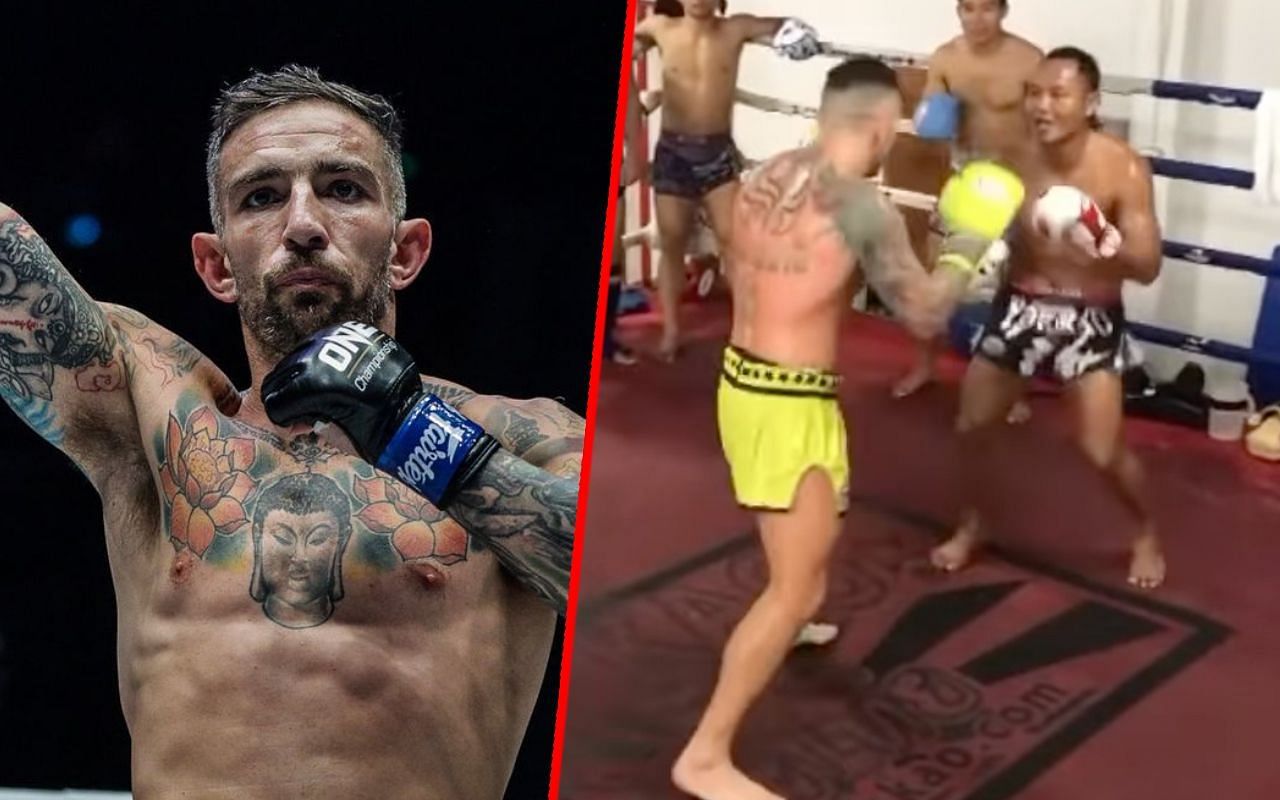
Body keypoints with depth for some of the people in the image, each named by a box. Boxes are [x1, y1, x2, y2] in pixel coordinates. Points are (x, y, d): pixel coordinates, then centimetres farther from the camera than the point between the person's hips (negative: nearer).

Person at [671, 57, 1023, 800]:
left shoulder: (765, 176, 4)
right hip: (790, 403, -9)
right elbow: (927, 315, -11)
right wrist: (966, 250, 6)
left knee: (803, 536, 35)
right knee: (799, 588, -3)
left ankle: (778, 628, 61)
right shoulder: (866, 209, -19)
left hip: (741, 380, 9)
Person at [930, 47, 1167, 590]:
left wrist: (1105, 243, -37)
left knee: (1101, 451, -8)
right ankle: (972, 524, 37)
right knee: (970, 424, 10)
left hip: (1090, 317, -4)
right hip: (1020, 306, 4)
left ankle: (1147, 532, 23)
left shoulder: (1124, 169, -17)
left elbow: (1148, 268, -18)